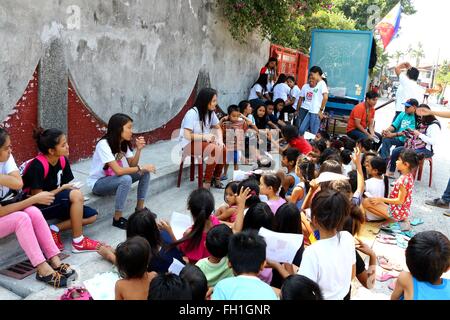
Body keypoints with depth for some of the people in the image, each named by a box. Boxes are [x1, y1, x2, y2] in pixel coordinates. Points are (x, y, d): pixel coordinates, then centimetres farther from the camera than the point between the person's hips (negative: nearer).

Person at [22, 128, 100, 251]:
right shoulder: (38, 166, -24)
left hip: (55, 203, 8)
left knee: (92, 215, -4)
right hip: (36, 207, -8)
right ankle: (78, 242, -19)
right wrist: (62, 188, -16)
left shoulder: (63, 160, -2)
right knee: (76, 195, -30)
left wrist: (72, 190, -18)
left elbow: (66, 185, 4)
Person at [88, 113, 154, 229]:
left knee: (145, 172, -7)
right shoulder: (104, 144, -27)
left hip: (113, 178, 8)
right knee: (126, 179, -35)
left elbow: (132, 165, -1)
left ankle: (140, 208, 5)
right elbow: (118, 171, -34)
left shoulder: (124, 143, -1)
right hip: (98, 183, -8)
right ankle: (117, 219, -21)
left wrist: (139, 149, -15)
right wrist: (142, 168, -26)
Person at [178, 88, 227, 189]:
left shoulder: (210, 112, 1)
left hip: (203, 142, 7)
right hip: (189, 144, -7)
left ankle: (216, 178, 1)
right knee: (215, 149, -29)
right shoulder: (192, 113, -20)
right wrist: (204, 136, -31)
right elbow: (187, 135, -24)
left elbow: (218, 128, 12)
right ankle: (207, 181, -19)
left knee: (223, 149, -16)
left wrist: (220, 139, -8)